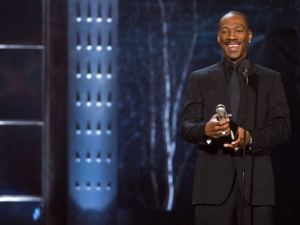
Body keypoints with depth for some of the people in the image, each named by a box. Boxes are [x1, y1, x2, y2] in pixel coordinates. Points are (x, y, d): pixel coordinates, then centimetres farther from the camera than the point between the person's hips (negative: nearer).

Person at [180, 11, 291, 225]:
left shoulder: (271, 79, 12)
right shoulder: (200, 78, 14)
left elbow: (283, 126, 4)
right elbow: (186, 127, 6)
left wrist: (251, 138, -16)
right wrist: (205, 129, -18)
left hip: (256, 180, 0)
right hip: (213, 181, 0)